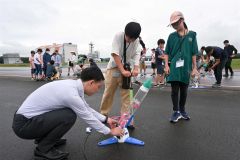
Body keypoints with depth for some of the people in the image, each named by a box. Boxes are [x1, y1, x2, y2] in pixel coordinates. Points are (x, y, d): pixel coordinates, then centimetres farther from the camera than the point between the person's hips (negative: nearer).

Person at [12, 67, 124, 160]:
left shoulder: (72, 84, -1)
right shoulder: (71, 94, -27)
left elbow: (86, 108, 13)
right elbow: (89, 118, -14)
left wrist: (106, 119, 19)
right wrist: (110, 131, 1)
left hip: (28, 116, 9)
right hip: (23, 125, -9)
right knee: (69, 116, -22)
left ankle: (43, 138, 21)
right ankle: (43, 148, -1)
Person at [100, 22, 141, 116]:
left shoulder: (137, 40, -8)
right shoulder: (118, 36, -19)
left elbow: (137, 54, -8)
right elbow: (115, 55, -23)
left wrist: (136, 68, -25)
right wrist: (122, 70, -27)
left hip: (126, 68, 3)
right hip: (114, 67, -2)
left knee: (126, 93, 0)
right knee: (108, 92, 3)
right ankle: (103, 114, 19)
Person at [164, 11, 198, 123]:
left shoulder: (191, 35, 4)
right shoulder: (172, 36, 5)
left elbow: (194, 53, 6)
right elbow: (167, 52, 7)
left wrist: (194, 68, 4)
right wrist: (166, 65, -3)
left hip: (186, 67, 1)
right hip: (174, 67, 0)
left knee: (184, 90, 10)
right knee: (175, 90, -2)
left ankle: (182, 110, 27)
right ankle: (176, 112, 11)